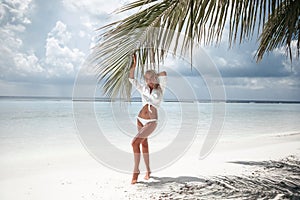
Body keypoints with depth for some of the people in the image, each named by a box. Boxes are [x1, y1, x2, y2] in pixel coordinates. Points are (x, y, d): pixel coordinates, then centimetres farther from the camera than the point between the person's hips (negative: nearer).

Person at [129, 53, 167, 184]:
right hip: (140, 119, 5)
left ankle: (136, 170, -5)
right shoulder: (143, 89, 6)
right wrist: (134, 65, -8)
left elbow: (164, 74, -13)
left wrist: (154, 76, 3)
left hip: (151, 122, -5)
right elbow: (131, 79, -1)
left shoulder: (160, 89, -1)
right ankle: (148, 170, 29)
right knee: (144, 144, 14)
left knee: (135, 143, -17)